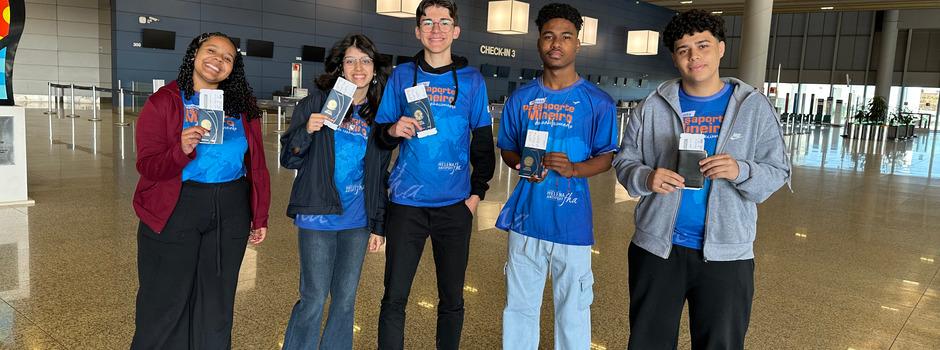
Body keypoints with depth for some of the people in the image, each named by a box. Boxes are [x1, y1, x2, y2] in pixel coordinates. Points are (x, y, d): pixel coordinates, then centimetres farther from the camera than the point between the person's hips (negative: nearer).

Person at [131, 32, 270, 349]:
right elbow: (147, 166, -10)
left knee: (216, 303, 14)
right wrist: (181, 150, -29)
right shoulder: (164, 102, -3)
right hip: (175, 212, -3)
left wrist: (260, 217, 6)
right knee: (166, 306, 7)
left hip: (230, 214, 3)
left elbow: (257, 165, 7)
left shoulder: (243, 108, 6)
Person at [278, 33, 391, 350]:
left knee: (345, 299, 12)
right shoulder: (318, 102, -3)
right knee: (314, 299, 1)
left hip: (357, 220, 4)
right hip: (319, 217, -3)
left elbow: (380, 176, 11)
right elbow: (288, 160, -2)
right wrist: (307, 131, -21)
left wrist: (378, 225, 10)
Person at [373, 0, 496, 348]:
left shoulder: (472, 80, 4)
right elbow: (379, 134, 8)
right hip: (406, 202, 0)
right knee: (394, 297, 3)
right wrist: (393, 130, -14)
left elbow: (483, 142, 8)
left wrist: (477, 191, 1)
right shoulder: (401, 76, 5)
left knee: (452, 299, 10)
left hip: (455, 204, 1)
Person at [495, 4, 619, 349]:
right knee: (519, 306, 13)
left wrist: (574, 168, -19)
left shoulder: (598, 101, -2)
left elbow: (606, 157, 1)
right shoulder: (520, 98, 6)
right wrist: (522, 165, -8)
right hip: (526, 216, 3)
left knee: (572, 310, 7)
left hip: (571, 222, -2)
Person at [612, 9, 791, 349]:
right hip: (657, 247, 1)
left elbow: (778, 171, -1)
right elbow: (625, 161, 5)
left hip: (725, 254, -1)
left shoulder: (755, 107, 0)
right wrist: (645, 178, -17)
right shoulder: (653, 106, 2)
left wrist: (742, 171, -22)